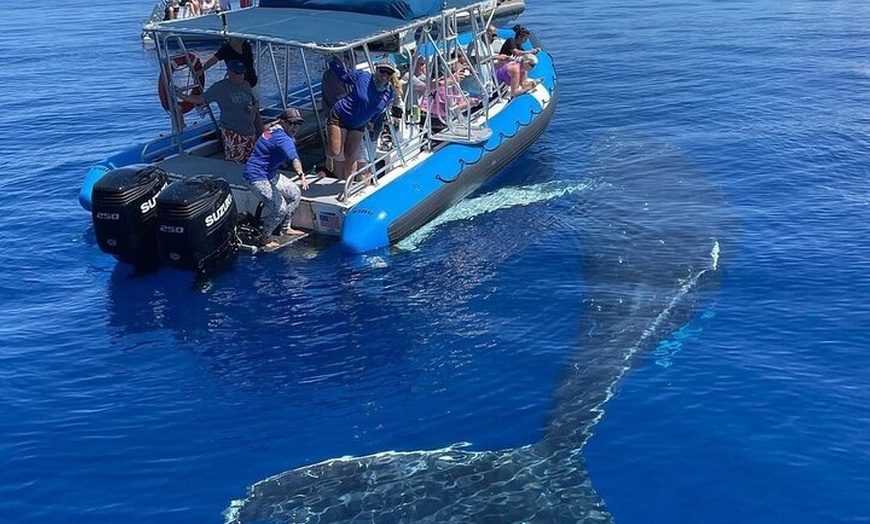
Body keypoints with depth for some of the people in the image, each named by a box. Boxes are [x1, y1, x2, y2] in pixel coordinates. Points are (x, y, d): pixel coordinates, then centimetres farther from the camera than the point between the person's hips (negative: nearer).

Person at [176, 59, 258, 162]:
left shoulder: (246, 86, 9)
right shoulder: (220, 87, -7)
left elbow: (254, 104, 22)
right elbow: (201, 99, -6)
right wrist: (181, 96, -17)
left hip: (249, 131, 6)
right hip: (232, 133, -6)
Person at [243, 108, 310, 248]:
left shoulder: (274, 130, 7)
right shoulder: (282, 138, -25)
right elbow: (294, 158, -43)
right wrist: (301, 175, -57)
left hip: (271, 174, 11)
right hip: (257, 177, -11)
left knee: (295, 194, 15)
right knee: (280, 208, -18)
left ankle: (285, 228, 27)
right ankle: (264, 239, 1)